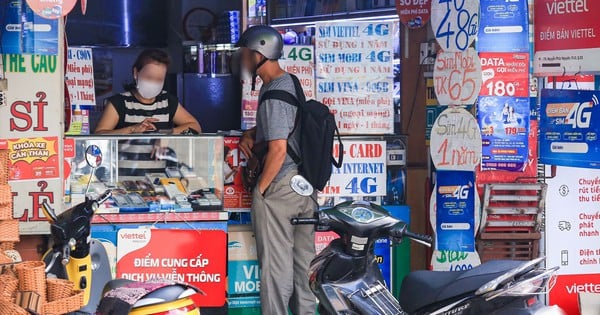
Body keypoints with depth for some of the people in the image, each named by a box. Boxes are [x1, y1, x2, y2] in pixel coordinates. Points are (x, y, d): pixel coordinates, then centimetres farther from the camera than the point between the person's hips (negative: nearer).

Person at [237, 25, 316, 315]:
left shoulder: (273, 93, -18)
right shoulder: (290, 82, 9)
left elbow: (278, 149, -22)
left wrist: (260, 189, -12)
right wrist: (250, 134, 9)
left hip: (278, 187, -9)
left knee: (276, 264, 0)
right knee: (303, 260, 14)